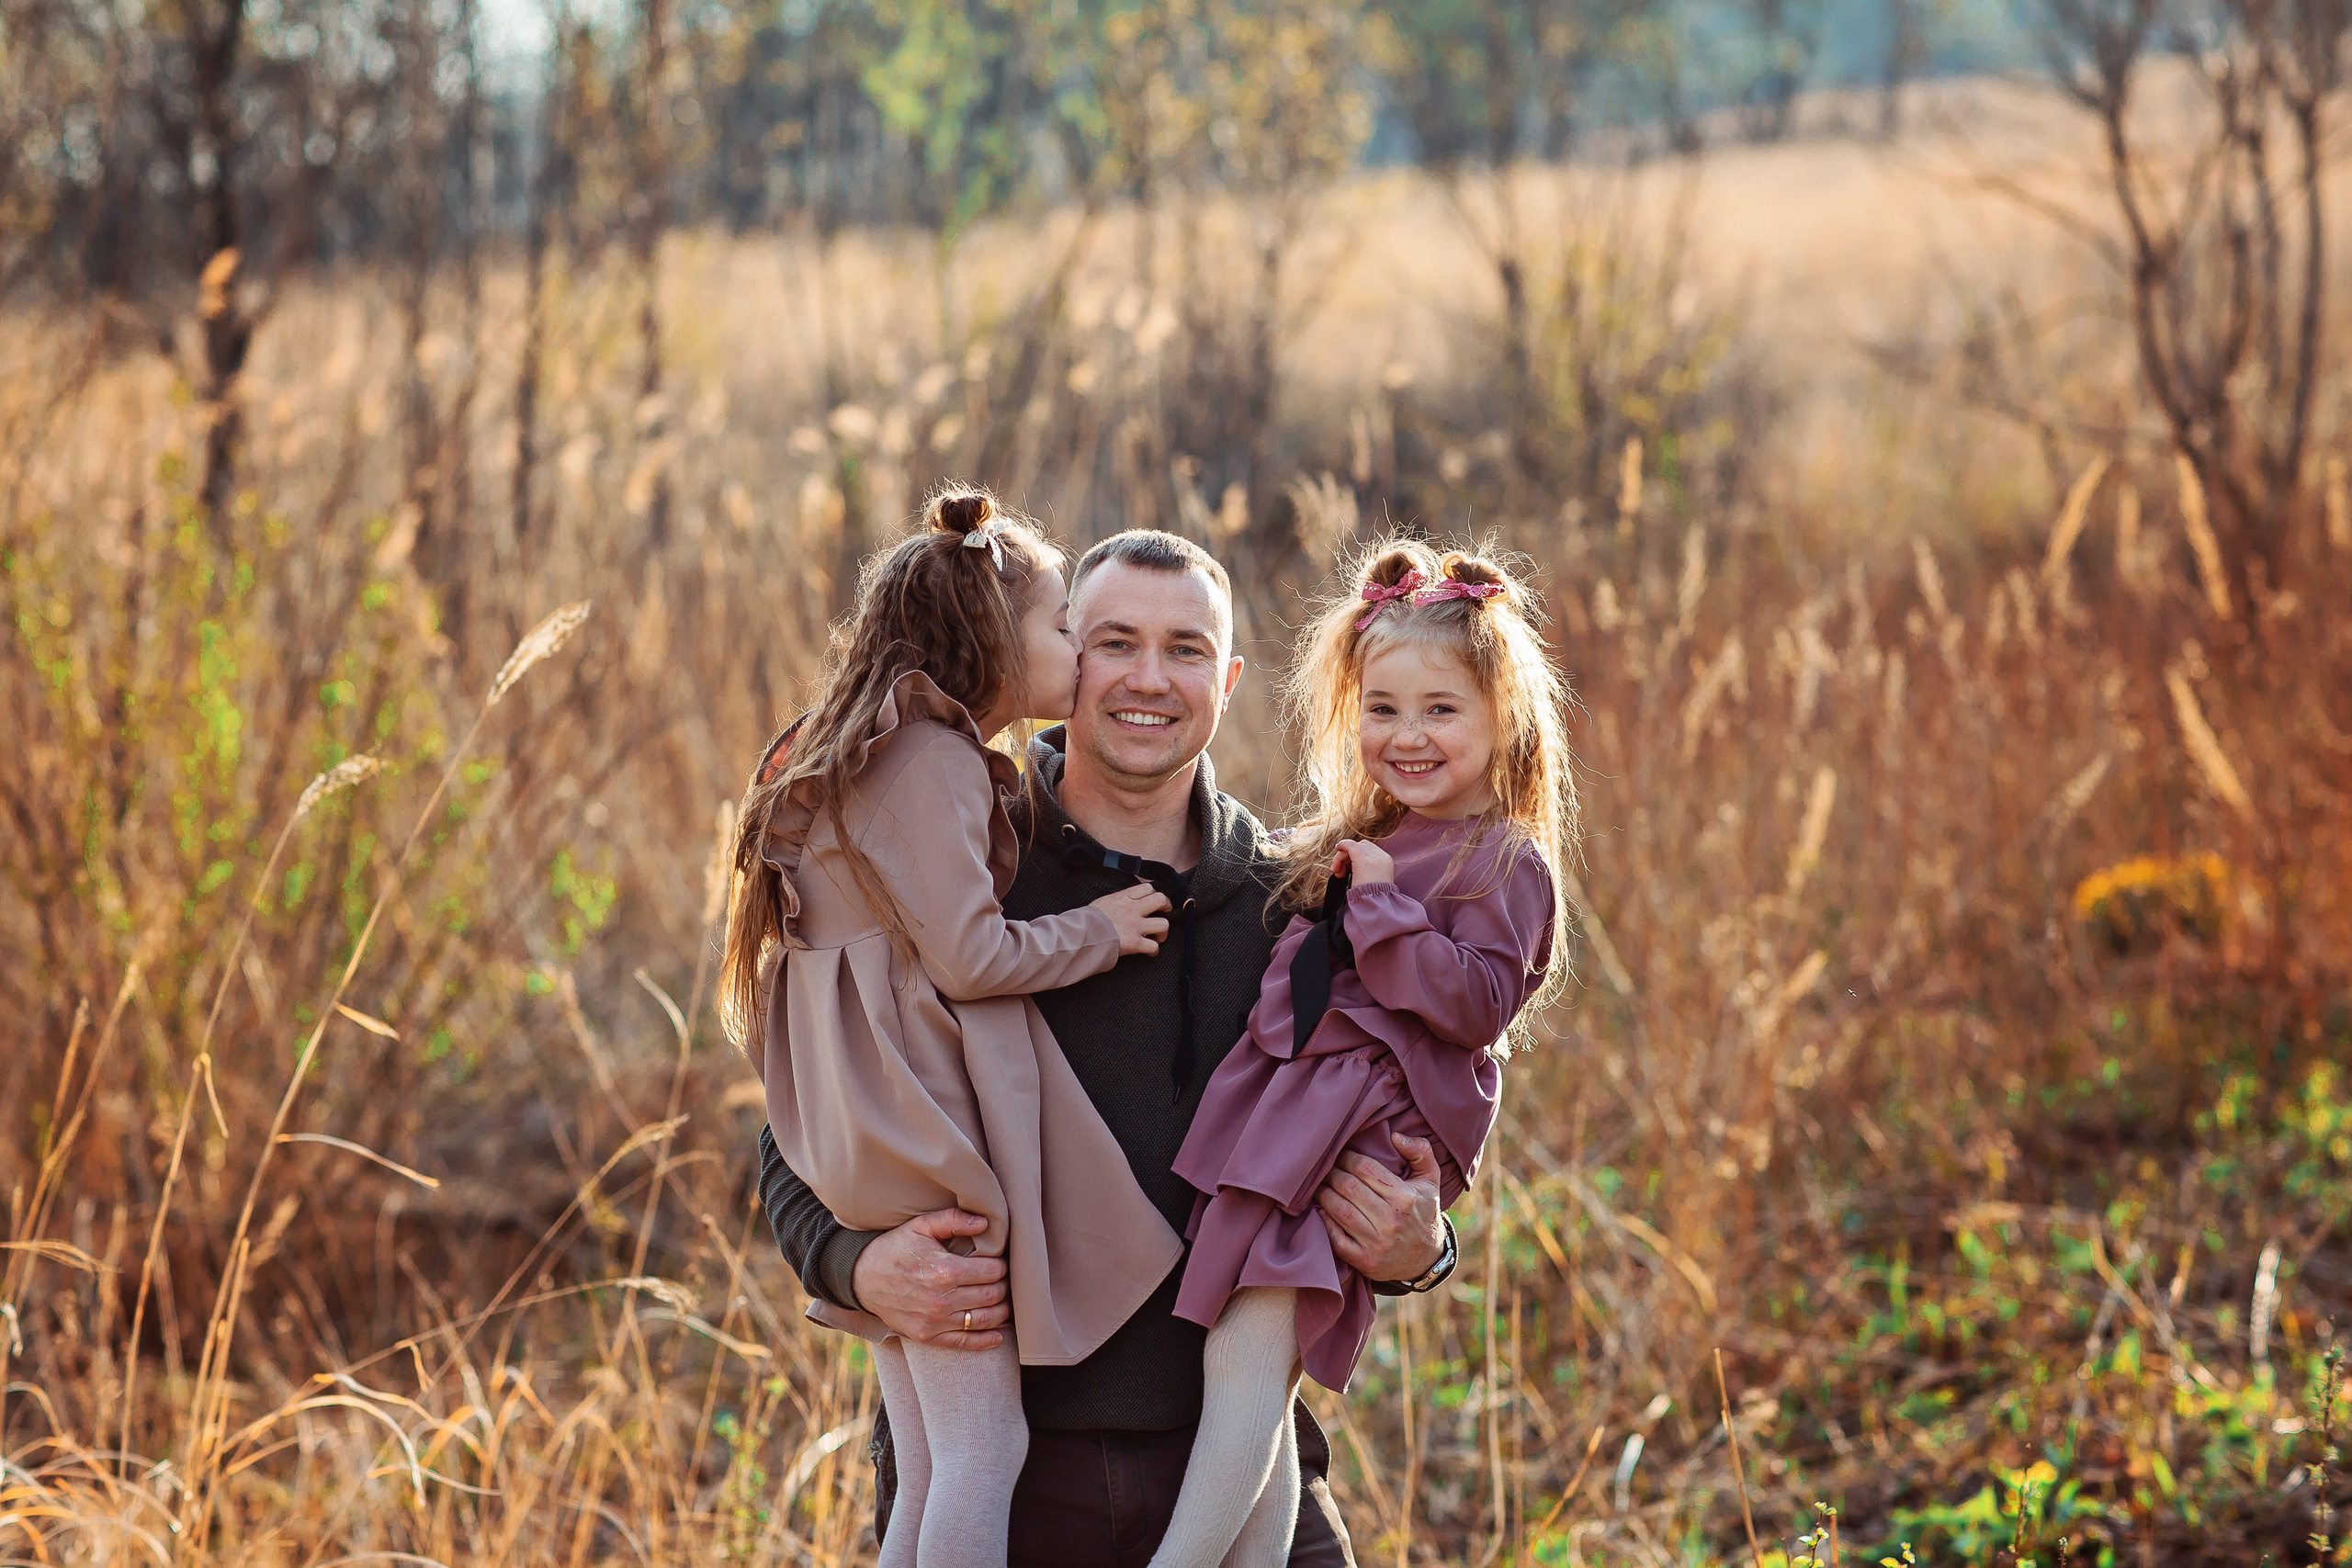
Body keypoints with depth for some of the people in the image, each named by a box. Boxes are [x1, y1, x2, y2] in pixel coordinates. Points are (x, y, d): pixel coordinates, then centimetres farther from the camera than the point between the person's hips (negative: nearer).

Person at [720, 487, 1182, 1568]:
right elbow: (966, 955, -17)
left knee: (930, 1472, 11)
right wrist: (1096, 930, -4)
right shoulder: (933, 758, -12)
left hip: (879, 1142, 10)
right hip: (936, 1131, -10)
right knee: (986, 1445, -7)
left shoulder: (867, 757, 20)